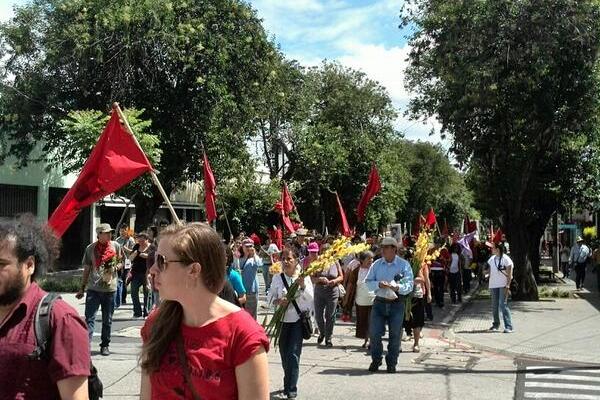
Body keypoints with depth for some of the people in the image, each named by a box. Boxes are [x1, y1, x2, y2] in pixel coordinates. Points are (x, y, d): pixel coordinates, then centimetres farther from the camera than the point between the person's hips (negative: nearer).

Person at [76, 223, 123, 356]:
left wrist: (115, 267, -9)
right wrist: (82, 288, 8)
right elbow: (86, 269, 8)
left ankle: (105, 345, 21)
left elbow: (121, 263, 14)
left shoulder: (116, 246, 3)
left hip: (110, 288, 1)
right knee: (89, 318, -7)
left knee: (107, 320, 9)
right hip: (93, 288, -1)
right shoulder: (91, 248, 2)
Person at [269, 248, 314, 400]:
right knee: (284, 354, 10)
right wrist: (277, 301, -14)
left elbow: (310, 299, -6)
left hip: (298, 320, -3)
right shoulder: (277, 278, 2)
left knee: (293, 354, -9)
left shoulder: (304, 277, -4)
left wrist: (302, 285, -21)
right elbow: (271, 297, 7)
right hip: (282, 320, 3)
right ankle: (288, 384, 30)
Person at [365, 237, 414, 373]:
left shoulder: (404, 265, -1)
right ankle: (376, 360, 17)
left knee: (395, 335, 4)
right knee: (375, 333, 0)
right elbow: (368, 282, 4)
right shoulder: (377, 264, 7)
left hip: (397, 304, -2)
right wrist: (379, 284, -15)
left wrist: (397, 287, -26)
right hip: (379, 302, 2)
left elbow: (409, 285, -7)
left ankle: (391, 363, 18)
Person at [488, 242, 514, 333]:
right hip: (493, 285, 6)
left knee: (503, 305, -12)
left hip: (503, 285, -6)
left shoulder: (506, 259, -8)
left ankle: (508, 326, -11)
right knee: (494, 306, 11)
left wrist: (507, 285, -15)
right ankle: (496, 324, 25)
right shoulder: (492, 259, 11)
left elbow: (509, 274, -9)